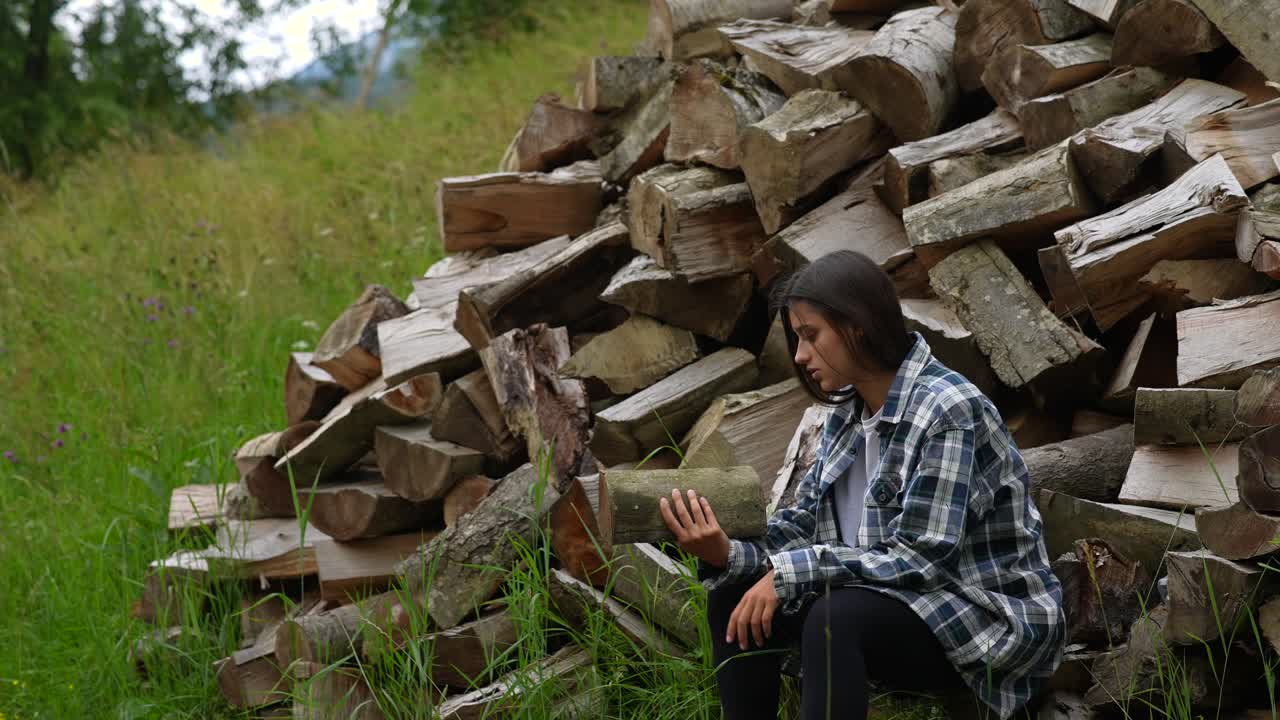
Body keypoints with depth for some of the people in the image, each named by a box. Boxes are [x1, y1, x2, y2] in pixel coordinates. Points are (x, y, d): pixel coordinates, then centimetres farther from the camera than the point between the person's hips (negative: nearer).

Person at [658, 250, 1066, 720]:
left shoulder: (947, 411, -20)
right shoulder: (848, 411, 6)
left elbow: (921, 560, -24)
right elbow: (802, 532, 3)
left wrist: (791, 572, -24)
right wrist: (727, 555, -16)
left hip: (994, 626, -9)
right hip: (904, 606, 9)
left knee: (837, 615, -33)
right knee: (735, 594, -2)